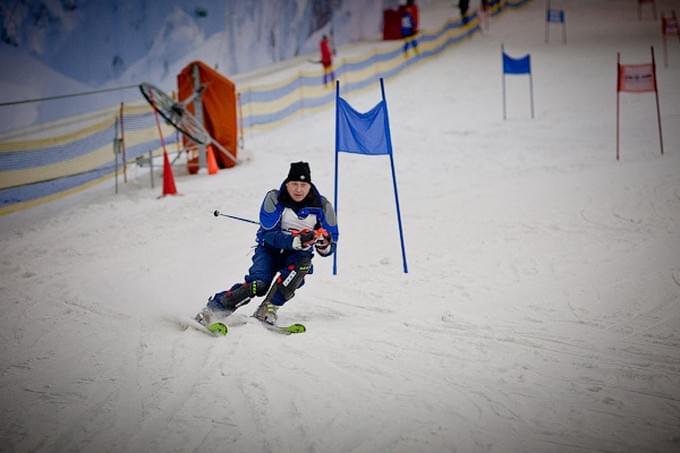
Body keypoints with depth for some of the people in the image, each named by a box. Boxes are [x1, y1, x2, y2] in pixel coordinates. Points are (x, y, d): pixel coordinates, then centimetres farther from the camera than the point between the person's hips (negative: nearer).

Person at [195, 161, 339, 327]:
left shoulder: (322, 206, -10)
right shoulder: (274, 199, -15)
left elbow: (331, 243, -7)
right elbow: (269, 234, -22)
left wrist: (324, 245, -32)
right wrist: (296, 241, -37)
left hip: (299, 254, 2)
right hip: (270, 249, -2)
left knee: (302, 263, -34)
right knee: (259, 284, -28)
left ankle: (268, 308, -26)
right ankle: (214, 308, -16)